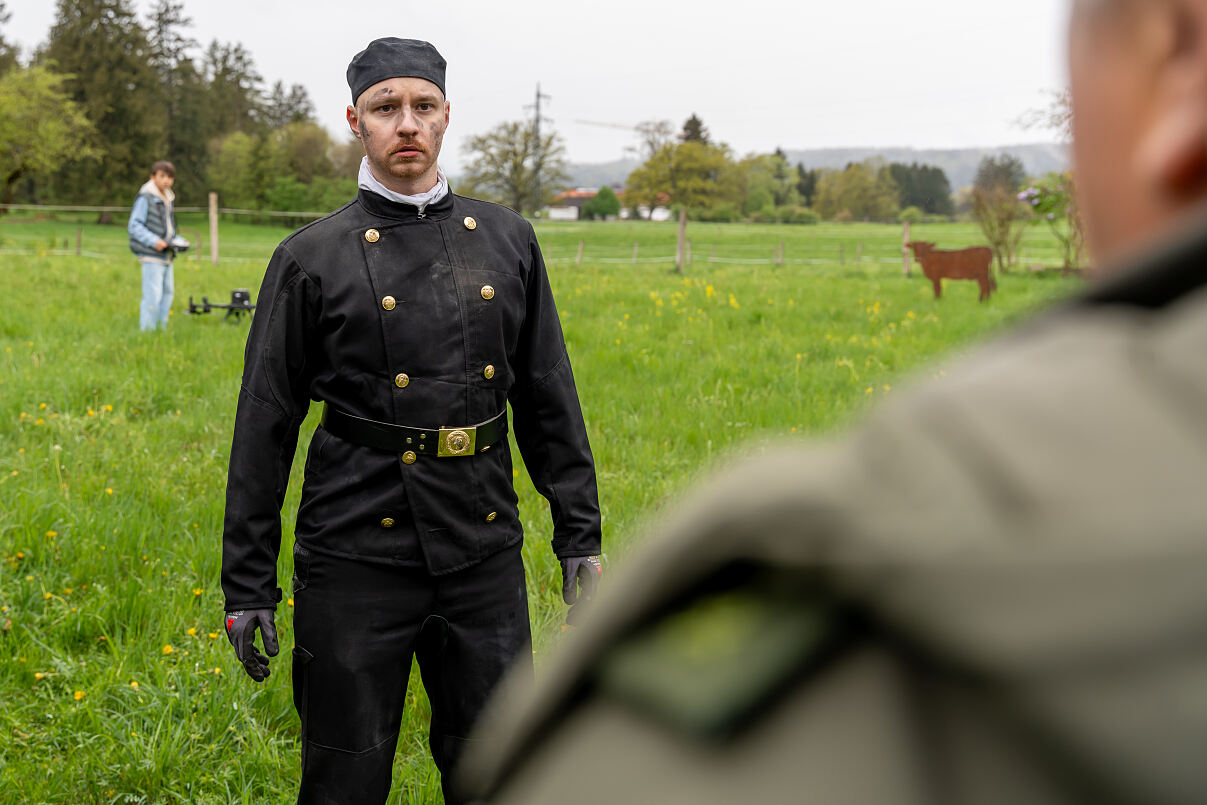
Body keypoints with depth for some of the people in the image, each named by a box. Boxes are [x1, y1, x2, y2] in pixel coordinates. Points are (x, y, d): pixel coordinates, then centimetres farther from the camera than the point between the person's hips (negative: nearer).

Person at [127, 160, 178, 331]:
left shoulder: (167, 200, 17)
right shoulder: (145, 198, -9)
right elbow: (134, 226, -14)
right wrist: (154, 241, -22)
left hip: (166, 256, 9)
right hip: (152, 256, -9)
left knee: (167, 294, 14)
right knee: (152, 296, -11)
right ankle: (147, 331, -7)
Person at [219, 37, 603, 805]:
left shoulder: (507, 241, 7)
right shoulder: (311, 259, -2)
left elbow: (549, 399, 11)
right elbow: (264, 430, 0)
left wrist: (581, 538, 7)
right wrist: (247, 585, -2)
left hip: (484, 555, 3)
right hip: (358, 561, -2)